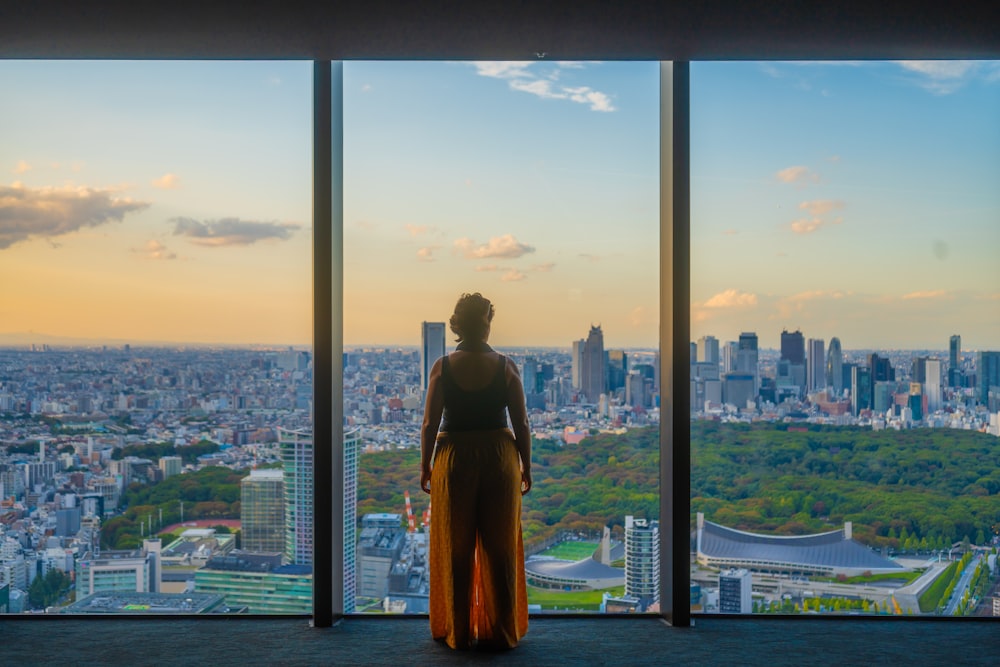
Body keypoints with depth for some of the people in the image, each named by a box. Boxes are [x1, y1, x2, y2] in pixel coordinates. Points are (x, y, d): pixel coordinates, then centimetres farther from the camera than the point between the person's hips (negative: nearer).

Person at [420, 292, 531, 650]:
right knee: (500, 548, 9)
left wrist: (424, 466, 6)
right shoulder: (506, 367, -4)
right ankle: (502, 632, 16)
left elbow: (429, 424, -5)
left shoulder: (443, 367, -6)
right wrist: (526, 467, 7)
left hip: (454, 459, 0)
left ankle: (458, 632, 16)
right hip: (499, 459, 1)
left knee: (456, 549, 9)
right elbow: (522, 425, -3)